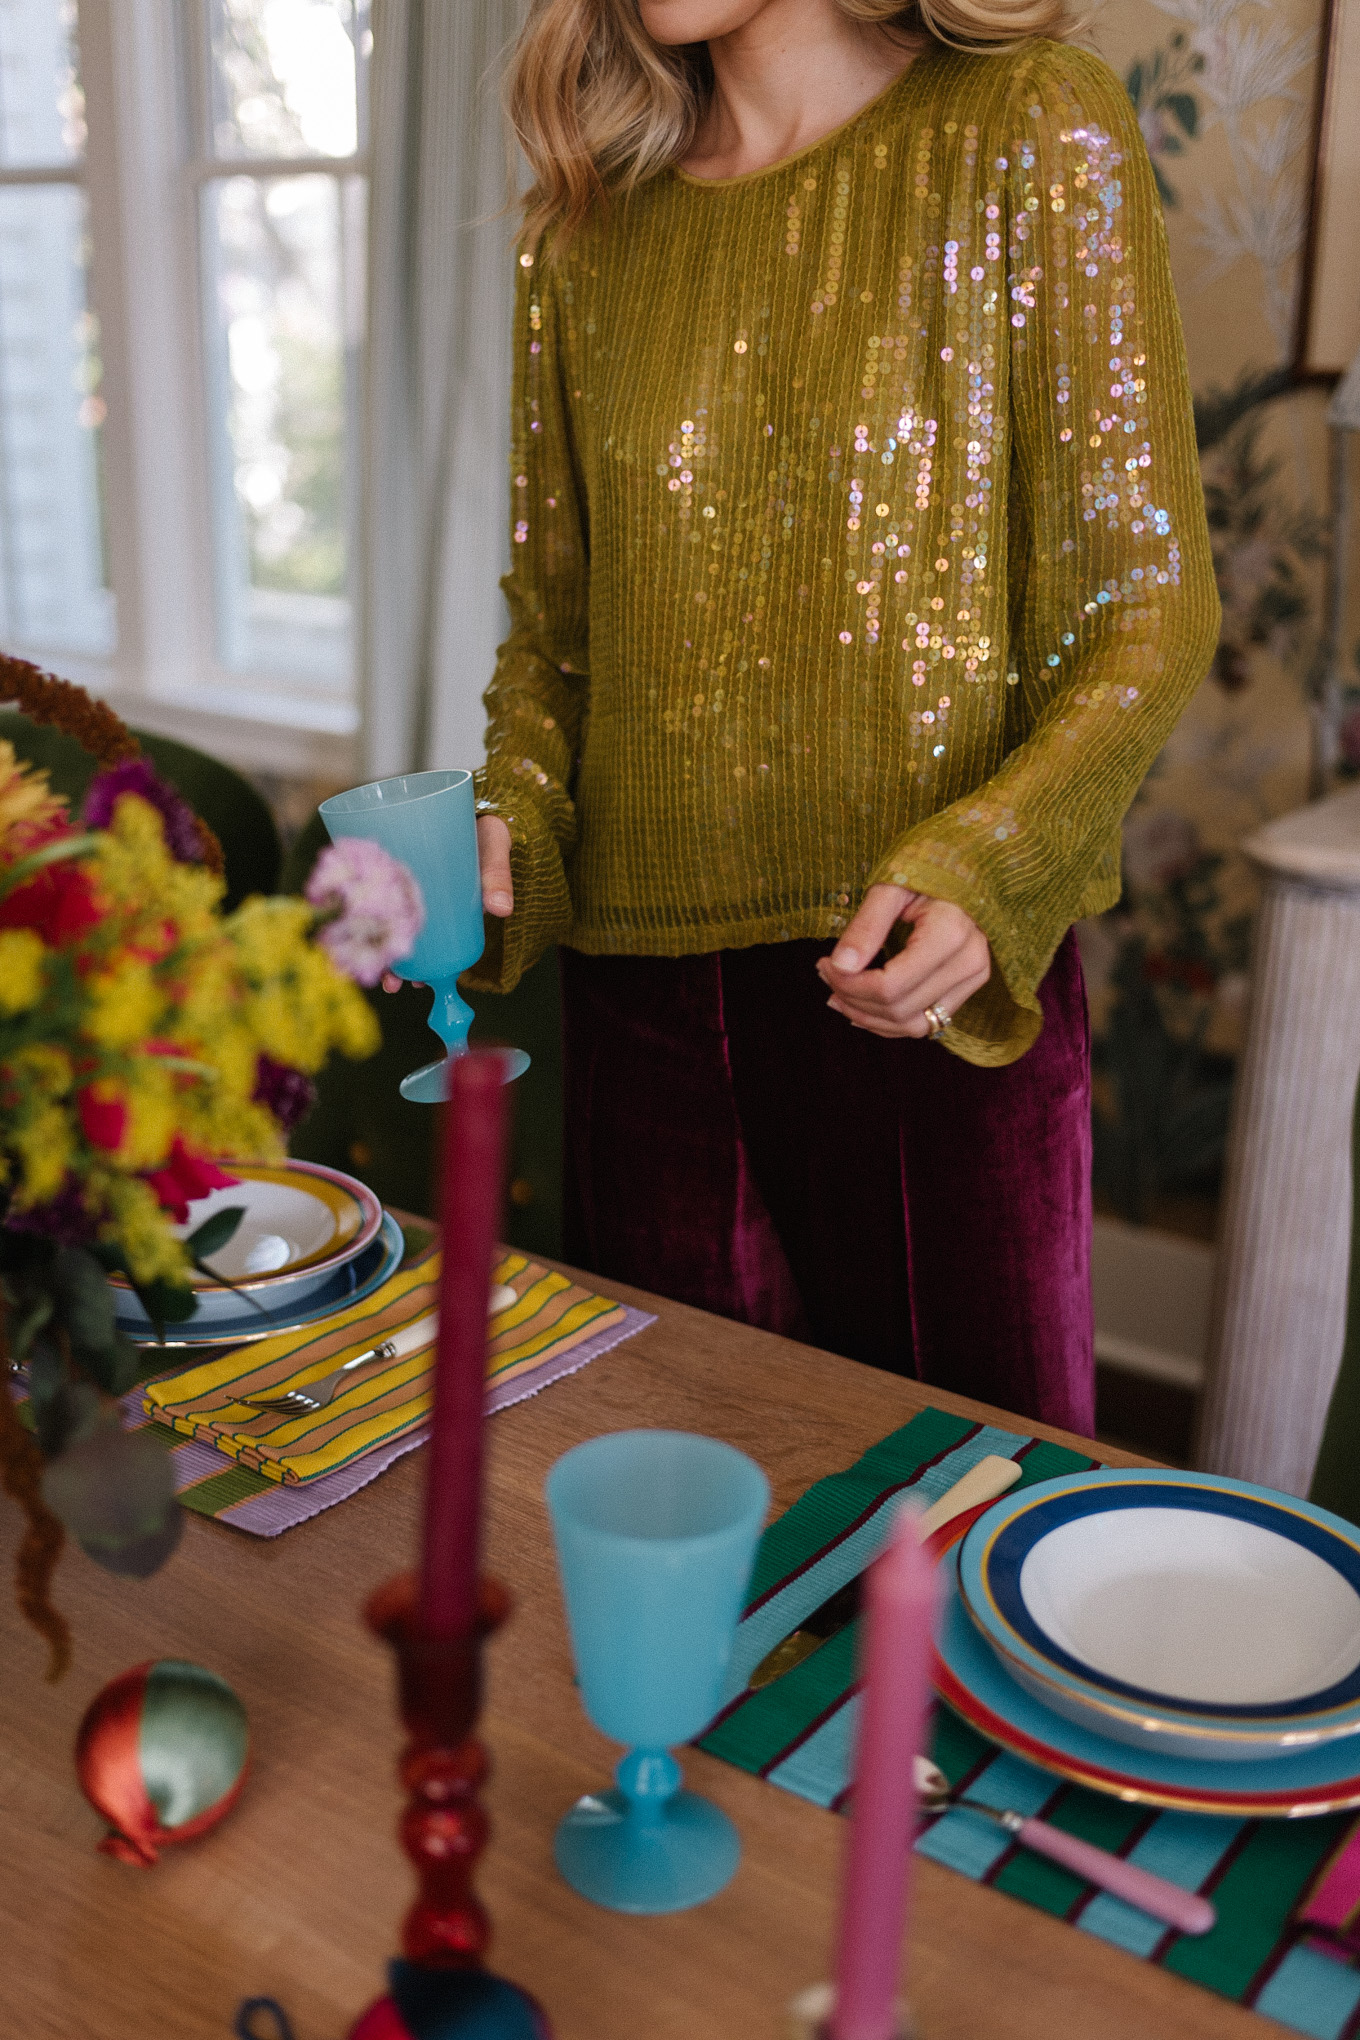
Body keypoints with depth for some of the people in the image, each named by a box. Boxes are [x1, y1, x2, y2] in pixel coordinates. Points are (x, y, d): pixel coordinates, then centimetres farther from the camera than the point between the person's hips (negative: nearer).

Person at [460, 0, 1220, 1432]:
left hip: (931, 980, -3)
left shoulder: (1029, 133, -1)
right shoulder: (586, 230, 10)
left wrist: (980, 871, -20)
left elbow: (1147, 608, -5)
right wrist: (509, 826, -5)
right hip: (646, 979, 4)